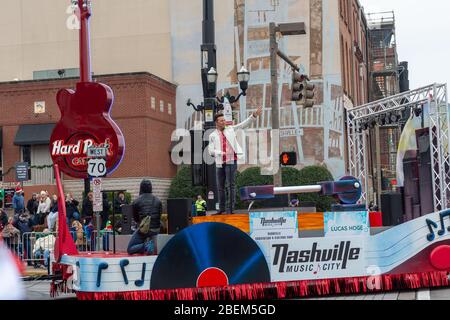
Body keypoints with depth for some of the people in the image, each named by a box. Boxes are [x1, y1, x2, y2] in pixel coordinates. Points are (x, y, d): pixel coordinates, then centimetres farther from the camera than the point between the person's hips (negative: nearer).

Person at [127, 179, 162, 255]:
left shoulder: (136, 202, -4)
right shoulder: (158, 201, 4)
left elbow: (135, 218, 8)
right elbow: (160, 216, 10)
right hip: (156, 230, 4)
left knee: (130, 250, 8)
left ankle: (145, 246, -17)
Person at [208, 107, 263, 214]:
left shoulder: (230, 130, 10)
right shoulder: (212, 135, 9)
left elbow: (244, 124, 6)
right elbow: (210, 150, 1)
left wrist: (255, 115, -5)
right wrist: (221, 153, -16)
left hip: (231, 161, -2)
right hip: (219, 163, 2)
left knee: (231, 185, -7)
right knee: (220, 186, 8)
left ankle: (230, 209, -7)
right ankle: (221, 208, 19)